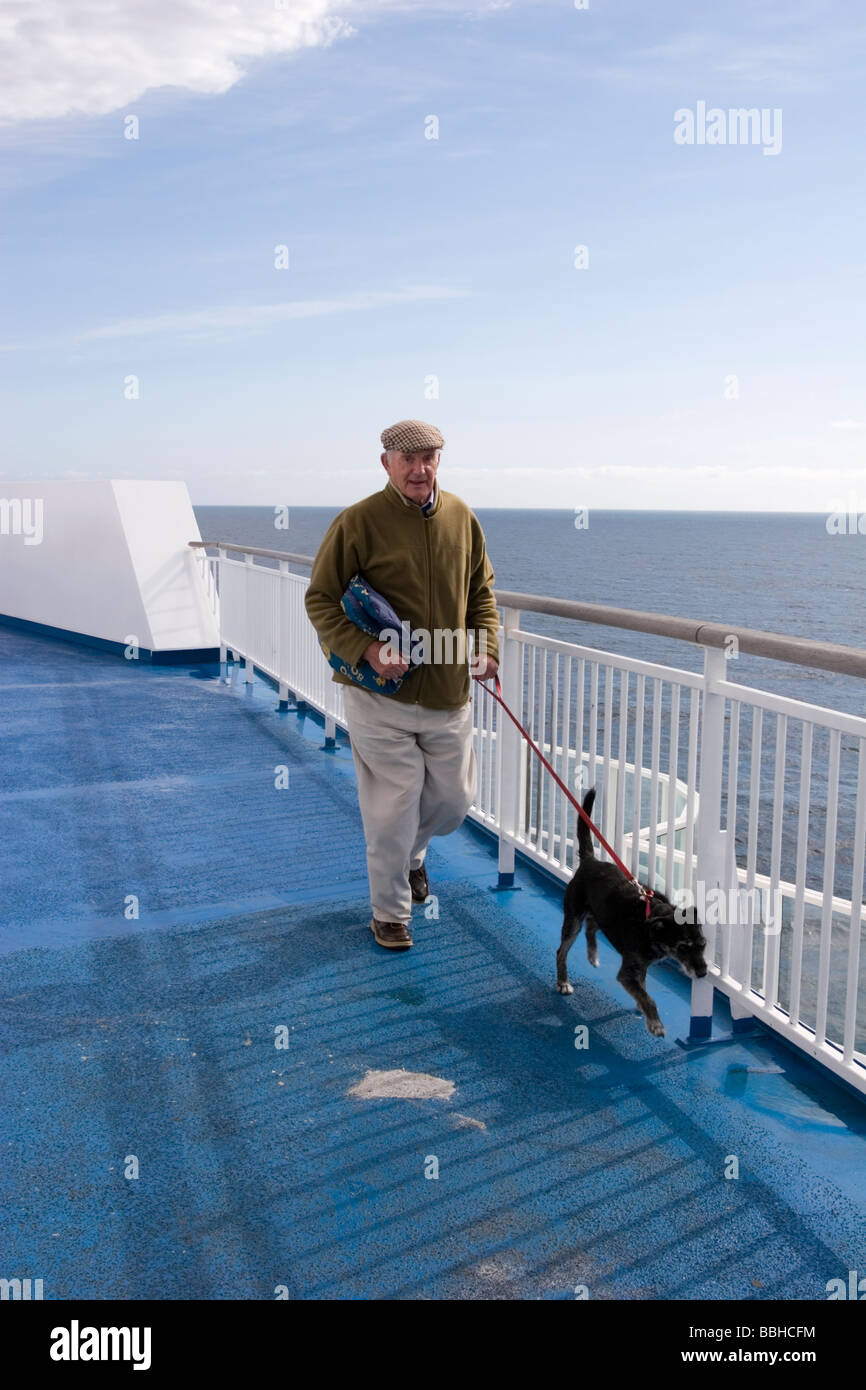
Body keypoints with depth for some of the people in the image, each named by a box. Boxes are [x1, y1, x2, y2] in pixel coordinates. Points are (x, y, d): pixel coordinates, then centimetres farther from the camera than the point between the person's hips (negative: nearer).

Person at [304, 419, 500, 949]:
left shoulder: (462, 517, 5)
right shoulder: (358, 522, -11)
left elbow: (482, 589, 16)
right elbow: (321, 600, -7)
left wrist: (485, 646, 1)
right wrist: (365, 650, -21)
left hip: (450, 692, 5)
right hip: (382, 695, -5)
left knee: (455, 799, 17)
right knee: (392, 811, 2)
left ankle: (412, 853, 49)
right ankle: (389, 913, 23)